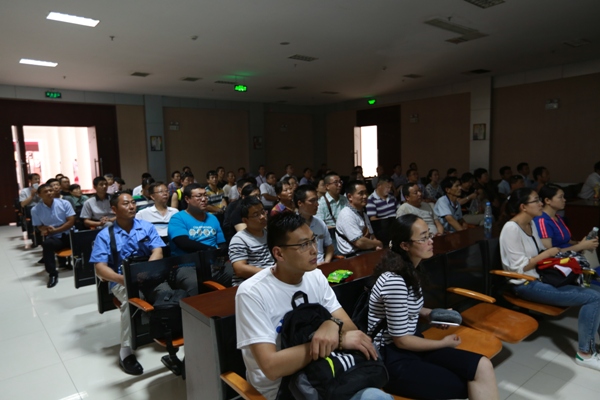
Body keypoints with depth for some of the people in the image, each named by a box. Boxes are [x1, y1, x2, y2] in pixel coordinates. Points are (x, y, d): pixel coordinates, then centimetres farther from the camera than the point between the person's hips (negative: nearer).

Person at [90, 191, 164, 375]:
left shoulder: (147, 227, 8)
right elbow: (100, 268, -5)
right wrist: (123, 279, -24)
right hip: (121, 280, -1)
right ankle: (126, 351, -23)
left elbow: (158, 252, -4)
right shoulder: (104, 235, 3)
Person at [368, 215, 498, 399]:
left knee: (482, 366, -6)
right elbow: (401, 340, -20)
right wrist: (443, 343, -7)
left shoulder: (411, 268, 3)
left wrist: (431, 314, 4)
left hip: (411, 345, 8)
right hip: (393, 359, -8)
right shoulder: (394, 281, -26)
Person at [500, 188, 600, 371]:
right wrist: (547, 254, -13)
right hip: (526, 285, -8)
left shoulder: (531, 224, 9)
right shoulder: (512, 228, -18)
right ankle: (584, 353, 0)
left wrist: (555, 253, -3)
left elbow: (539, 253, 16)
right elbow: (519, 267, -20)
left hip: (541, 277, 8)